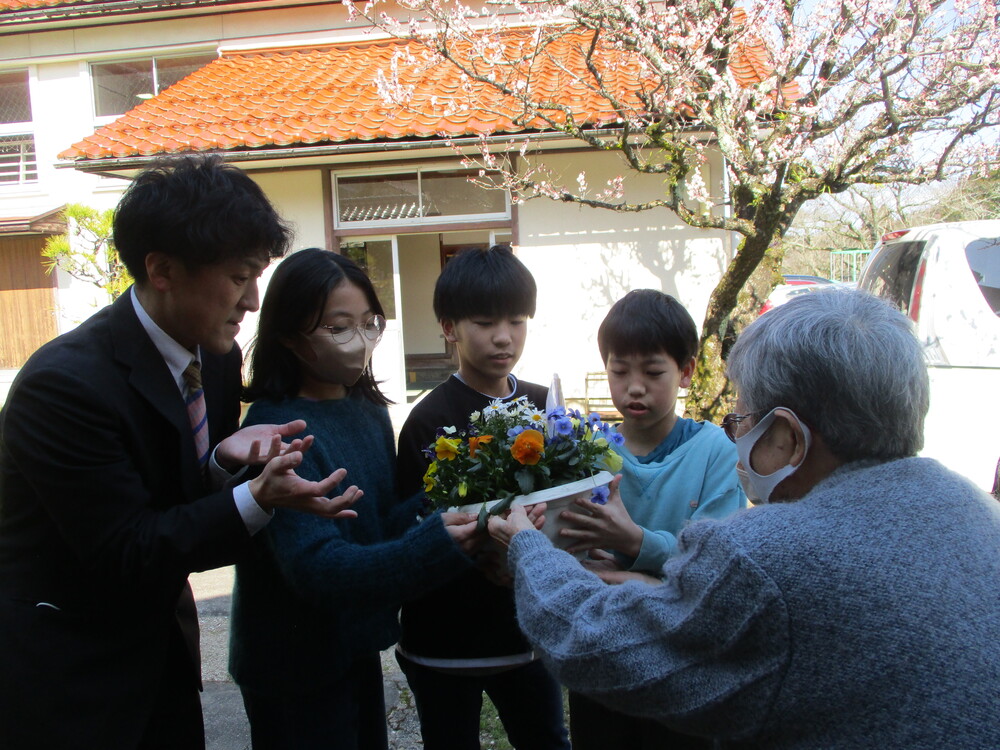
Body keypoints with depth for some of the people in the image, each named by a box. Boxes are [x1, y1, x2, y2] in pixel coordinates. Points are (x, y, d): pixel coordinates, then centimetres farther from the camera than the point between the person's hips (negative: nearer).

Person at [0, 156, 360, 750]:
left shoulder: (216, 356, -3)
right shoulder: (66, 383, -26)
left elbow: (190, 498, 3)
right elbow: (125, 552, -23)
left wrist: (225, 456, -19)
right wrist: (258, 498, -33)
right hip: (64, 675, -6)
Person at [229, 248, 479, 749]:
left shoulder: (369, 411, 1)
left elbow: (386, 518, 2)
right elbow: (315, 566, -30)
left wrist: (446, 512, -18)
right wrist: (434, 548, -42)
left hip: (357, 647, 7)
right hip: (296, 670, -7)